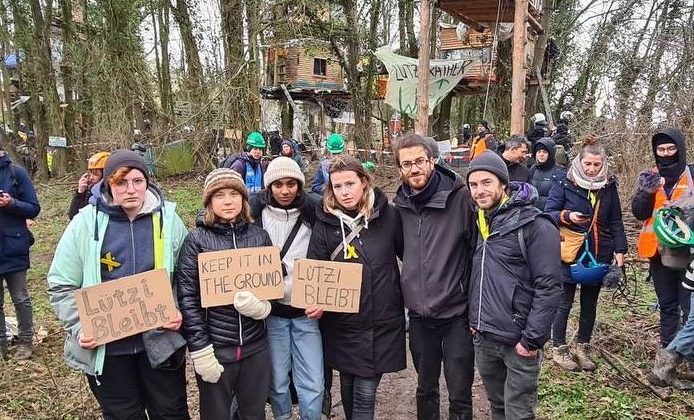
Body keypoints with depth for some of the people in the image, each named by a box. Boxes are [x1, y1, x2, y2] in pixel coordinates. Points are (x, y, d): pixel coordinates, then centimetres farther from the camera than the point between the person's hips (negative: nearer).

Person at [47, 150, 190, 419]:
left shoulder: (168, 219, -4)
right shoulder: (86, 222, -7)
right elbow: (61, 285, -1)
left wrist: (182, 312, -10)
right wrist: (79, 328, -11)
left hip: (161, 339, 0)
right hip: (105, 346, 0)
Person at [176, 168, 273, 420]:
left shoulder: (259, 236, 2)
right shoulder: (196, 240, -7)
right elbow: (187, 298, -8)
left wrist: (263, 305, -13)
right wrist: (200, 350, -12)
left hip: (256, 345, 3)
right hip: (214, 348, -2)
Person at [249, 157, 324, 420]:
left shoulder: (313, 215, -2)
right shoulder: (256, 215, -4)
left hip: (306, 311, 0)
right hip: (271, 311, 0)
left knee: (313, 385, 1)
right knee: (277, 381, 10)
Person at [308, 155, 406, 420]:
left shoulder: (388, 215, -5)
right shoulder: (325, 223, -4)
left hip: (382, 322, -1)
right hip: (342, 323, 1)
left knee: (365, 394, 3)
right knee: (348, 388, 17)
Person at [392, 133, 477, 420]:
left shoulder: (459, 197, -13)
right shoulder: (400, 205, 2)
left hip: (456, 313, -4)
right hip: (419, 315, 5)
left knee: (459, 396, 9)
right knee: (425, 388, 21)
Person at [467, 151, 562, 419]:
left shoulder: (534, 225, -16)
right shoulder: (480, 220, 6)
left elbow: (549, 286, -18)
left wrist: (532, 338, -18)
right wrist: (473, 319, 12)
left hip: (518, 340, -6)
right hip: (483, 337, 7)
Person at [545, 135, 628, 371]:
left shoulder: (609, 186, 5)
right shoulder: (565, 185, -7)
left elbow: (616, 222, 10)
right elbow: (547, 213, -7)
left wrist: (620, 250, 2)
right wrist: (566, 216, -25)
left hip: (599, 254, 4)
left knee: (590, 303, 13)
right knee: (565, 303, 4)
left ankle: (583, 347, 28)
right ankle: (559, 349, 17)